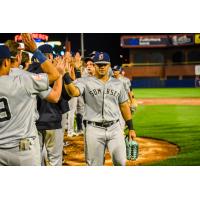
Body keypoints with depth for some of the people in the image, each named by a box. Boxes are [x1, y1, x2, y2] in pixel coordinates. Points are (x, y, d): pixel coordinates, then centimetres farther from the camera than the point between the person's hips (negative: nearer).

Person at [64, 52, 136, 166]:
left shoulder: (117, 83, 11)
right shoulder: (86, 82, 0)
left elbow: (124, 106, 15)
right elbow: (74, 92, -21)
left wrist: (131, 128, 13)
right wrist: (66, 76, -38)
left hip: (114, 128, 2)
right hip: (94, 129, -2)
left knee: (121, 161, -5)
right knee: (95, 165, 5)